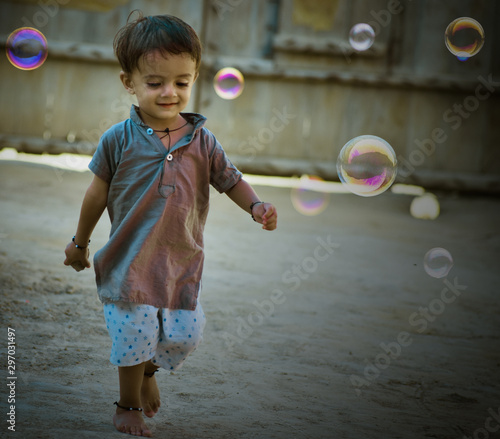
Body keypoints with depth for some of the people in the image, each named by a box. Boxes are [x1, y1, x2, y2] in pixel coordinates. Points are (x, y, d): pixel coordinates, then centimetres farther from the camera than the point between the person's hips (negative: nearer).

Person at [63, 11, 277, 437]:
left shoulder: (202, 141, -3)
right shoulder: (119, 139, -7)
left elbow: (231, 180, 4)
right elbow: (98, 193, 2)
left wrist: (256, 205, -17)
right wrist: (80, 241, 11)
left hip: (183, 262, 3)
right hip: (131, 261, -3)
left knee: (185, 335, 7)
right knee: (134, 335, 2)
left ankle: (148, 368, 39)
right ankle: (128, 404, 26)